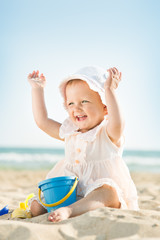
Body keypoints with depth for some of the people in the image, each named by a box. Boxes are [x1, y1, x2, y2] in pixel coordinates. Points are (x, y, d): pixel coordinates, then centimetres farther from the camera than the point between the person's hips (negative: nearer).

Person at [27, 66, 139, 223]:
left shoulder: (109, 133, -5)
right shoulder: (69, 133, 14)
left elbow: (117, 123, -30)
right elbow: (42, 121, 20)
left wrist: (109, 91, -36)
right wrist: (37, 89, 21)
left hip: (98, 194, -6)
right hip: (70, 191, 6)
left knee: (109, 192, -40)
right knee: (36, 206, -11)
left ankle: (68, 211, -54)